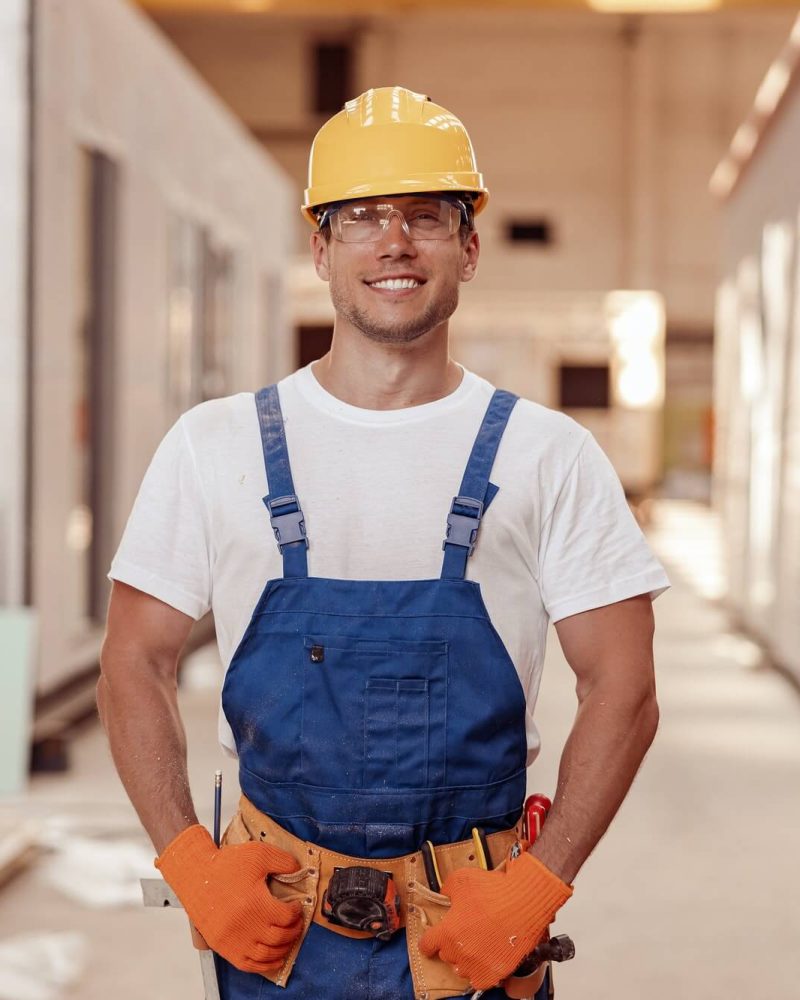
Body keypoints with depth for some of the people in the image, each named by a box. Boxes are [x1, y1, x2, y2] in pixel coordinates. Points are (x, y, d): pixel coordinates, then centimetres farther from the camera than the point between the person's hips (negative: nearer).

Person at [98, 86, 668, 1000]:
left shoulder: (550, 457, -1)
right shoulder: (212, 446, 2)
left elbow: (622, 691, -1)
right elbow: (135, 665, 4)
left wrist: (537, 886, -11)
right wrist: (190, 865, -7)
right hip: (268, 923, 1)